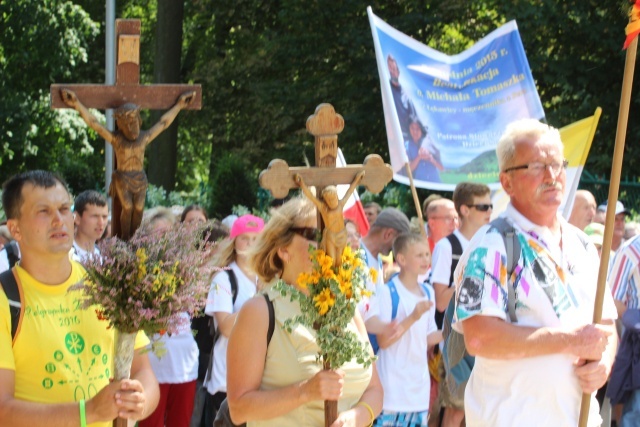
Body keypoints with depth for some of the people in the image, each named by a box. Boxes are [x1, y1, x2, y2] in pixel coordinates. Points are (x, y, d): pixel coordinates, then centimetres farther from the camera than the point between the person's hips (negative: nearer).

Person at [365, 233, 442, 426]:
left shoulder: (428, 292, 10)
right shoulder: (388, 292, -11)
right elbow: (383, 341, -15)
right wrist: (413, 318, -24)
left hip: (420, 384, 6)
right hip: (394, 387, -6)